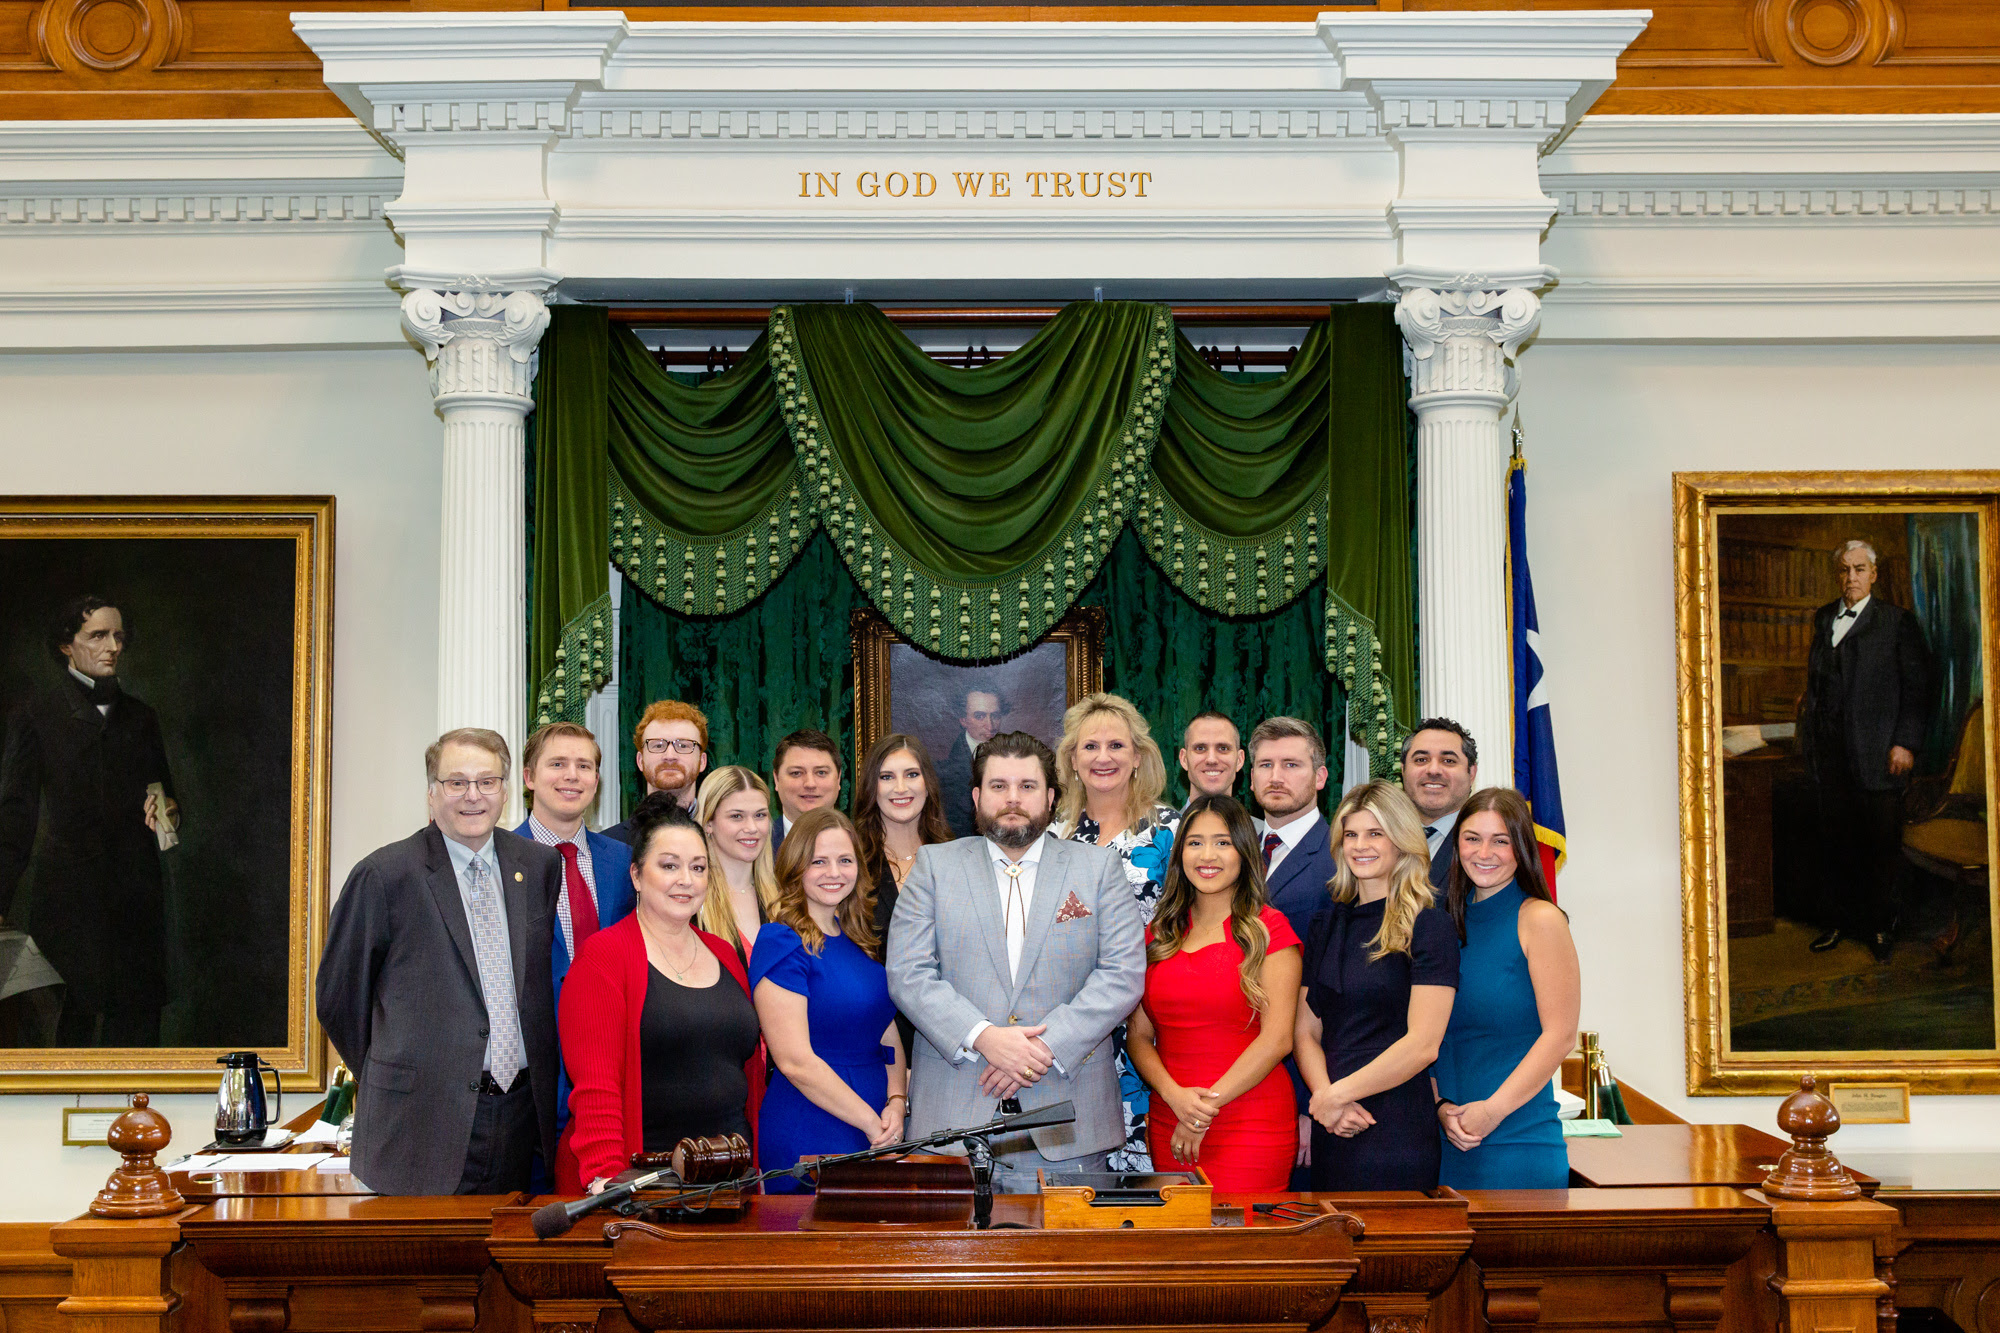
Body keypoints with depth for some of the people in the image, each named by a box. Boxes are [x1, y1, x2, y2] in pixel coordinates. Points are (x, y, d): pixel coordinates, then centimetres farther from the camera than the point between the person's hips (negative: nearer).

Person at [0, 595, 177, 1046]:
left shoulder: (140, 717, 17)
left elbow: (163, 790, 28)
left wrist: (168, 811, 3)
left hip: (137, 889, 4)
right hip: (71, 887, -3)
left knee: (139, 1016, -3)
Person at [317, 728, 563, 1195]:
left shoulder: (542, 866, 8)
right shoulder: (385, 875, -5)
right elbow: (340, 995, 2)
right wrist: (391, 1079, 6)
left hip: (521, 1116, 4)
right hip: (423, 1119, -4)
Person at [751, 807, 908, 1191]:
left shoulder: (861, 943, 12)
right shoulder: (781, 944, -11)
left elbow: (888, 1036, 13)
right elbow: (795, 1061, -17)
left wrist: (897, 1103, -5)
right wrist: (873, 1123, -14)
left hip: (880, 1136, 7)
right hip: (808, 1141, -7)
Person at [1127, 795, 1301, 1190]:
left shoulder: (1268, 928, -1)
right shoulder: (1159, 934, 12)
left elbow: (1277, 1038, -8)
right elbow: (1138, 1037, 9)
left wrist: (1207, 1105, -10)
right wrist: (1177, 1097, -10)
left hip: (1250, 1127, -4)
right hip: (1169, 1127, 4)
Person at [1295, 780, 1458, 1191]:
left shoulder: (1429, 926, -5)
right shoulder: (1327, 926, 13)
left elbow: (1423, 1044, -12)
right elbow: (1305, 1031, 10)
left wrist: (1336, 1094, -9)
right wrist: (1325, 1097, -9)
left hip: (1396, 1136, -5)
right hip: (1332, 1133, 5)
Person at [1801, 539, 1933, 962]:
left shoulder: (1898, 622, -1)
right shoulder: (1823, 618, 15)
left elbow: (1917, 686, -4)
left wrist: (1906, 743, -11)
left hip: (1877, 753, -4)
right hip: (1829, 752, 4)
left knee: (1882, 844, 3)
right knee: (1837, 841, 8)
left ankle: (1881, 927, 15)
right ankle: (1841, 921, 21)